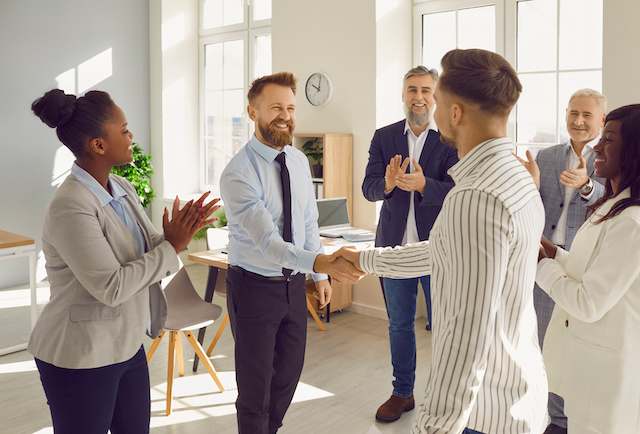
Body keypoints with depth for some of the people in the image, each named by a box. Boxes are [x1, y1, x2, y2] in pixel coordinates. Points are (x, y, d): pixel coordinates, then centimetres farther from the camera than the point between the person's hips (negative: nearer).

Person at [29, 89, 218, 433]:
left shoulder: (122, 189, 3)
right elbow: (111, 288, -27)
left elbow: (147, 249, 8)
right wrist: (172, 247, -21)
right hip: (81, 357, -8)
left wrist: (179, 234, -13)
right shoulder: (70, 207, -24)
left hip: (127, 344, 8)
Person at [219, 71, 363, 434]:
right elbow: (269, 243, -31)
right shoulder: (239, 174, -22)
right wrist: (322, 262, -44)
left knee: (290, 370, 20)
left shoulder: (299, 161, 2)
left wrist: (320, 276, 12)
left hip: (294, 283, 7)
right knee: (256, 381, 8)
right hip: (255, 286, -6)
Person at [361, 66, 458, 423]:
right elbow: (369, 188, -3)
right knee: (400, 324, 16)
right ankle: (403, 392, 33)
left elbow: (459, 189, -15)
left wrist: (423, 185, -33)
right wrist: (388, 183, -25)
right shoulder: (384, 137, 5)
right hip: (395, 245, 3)